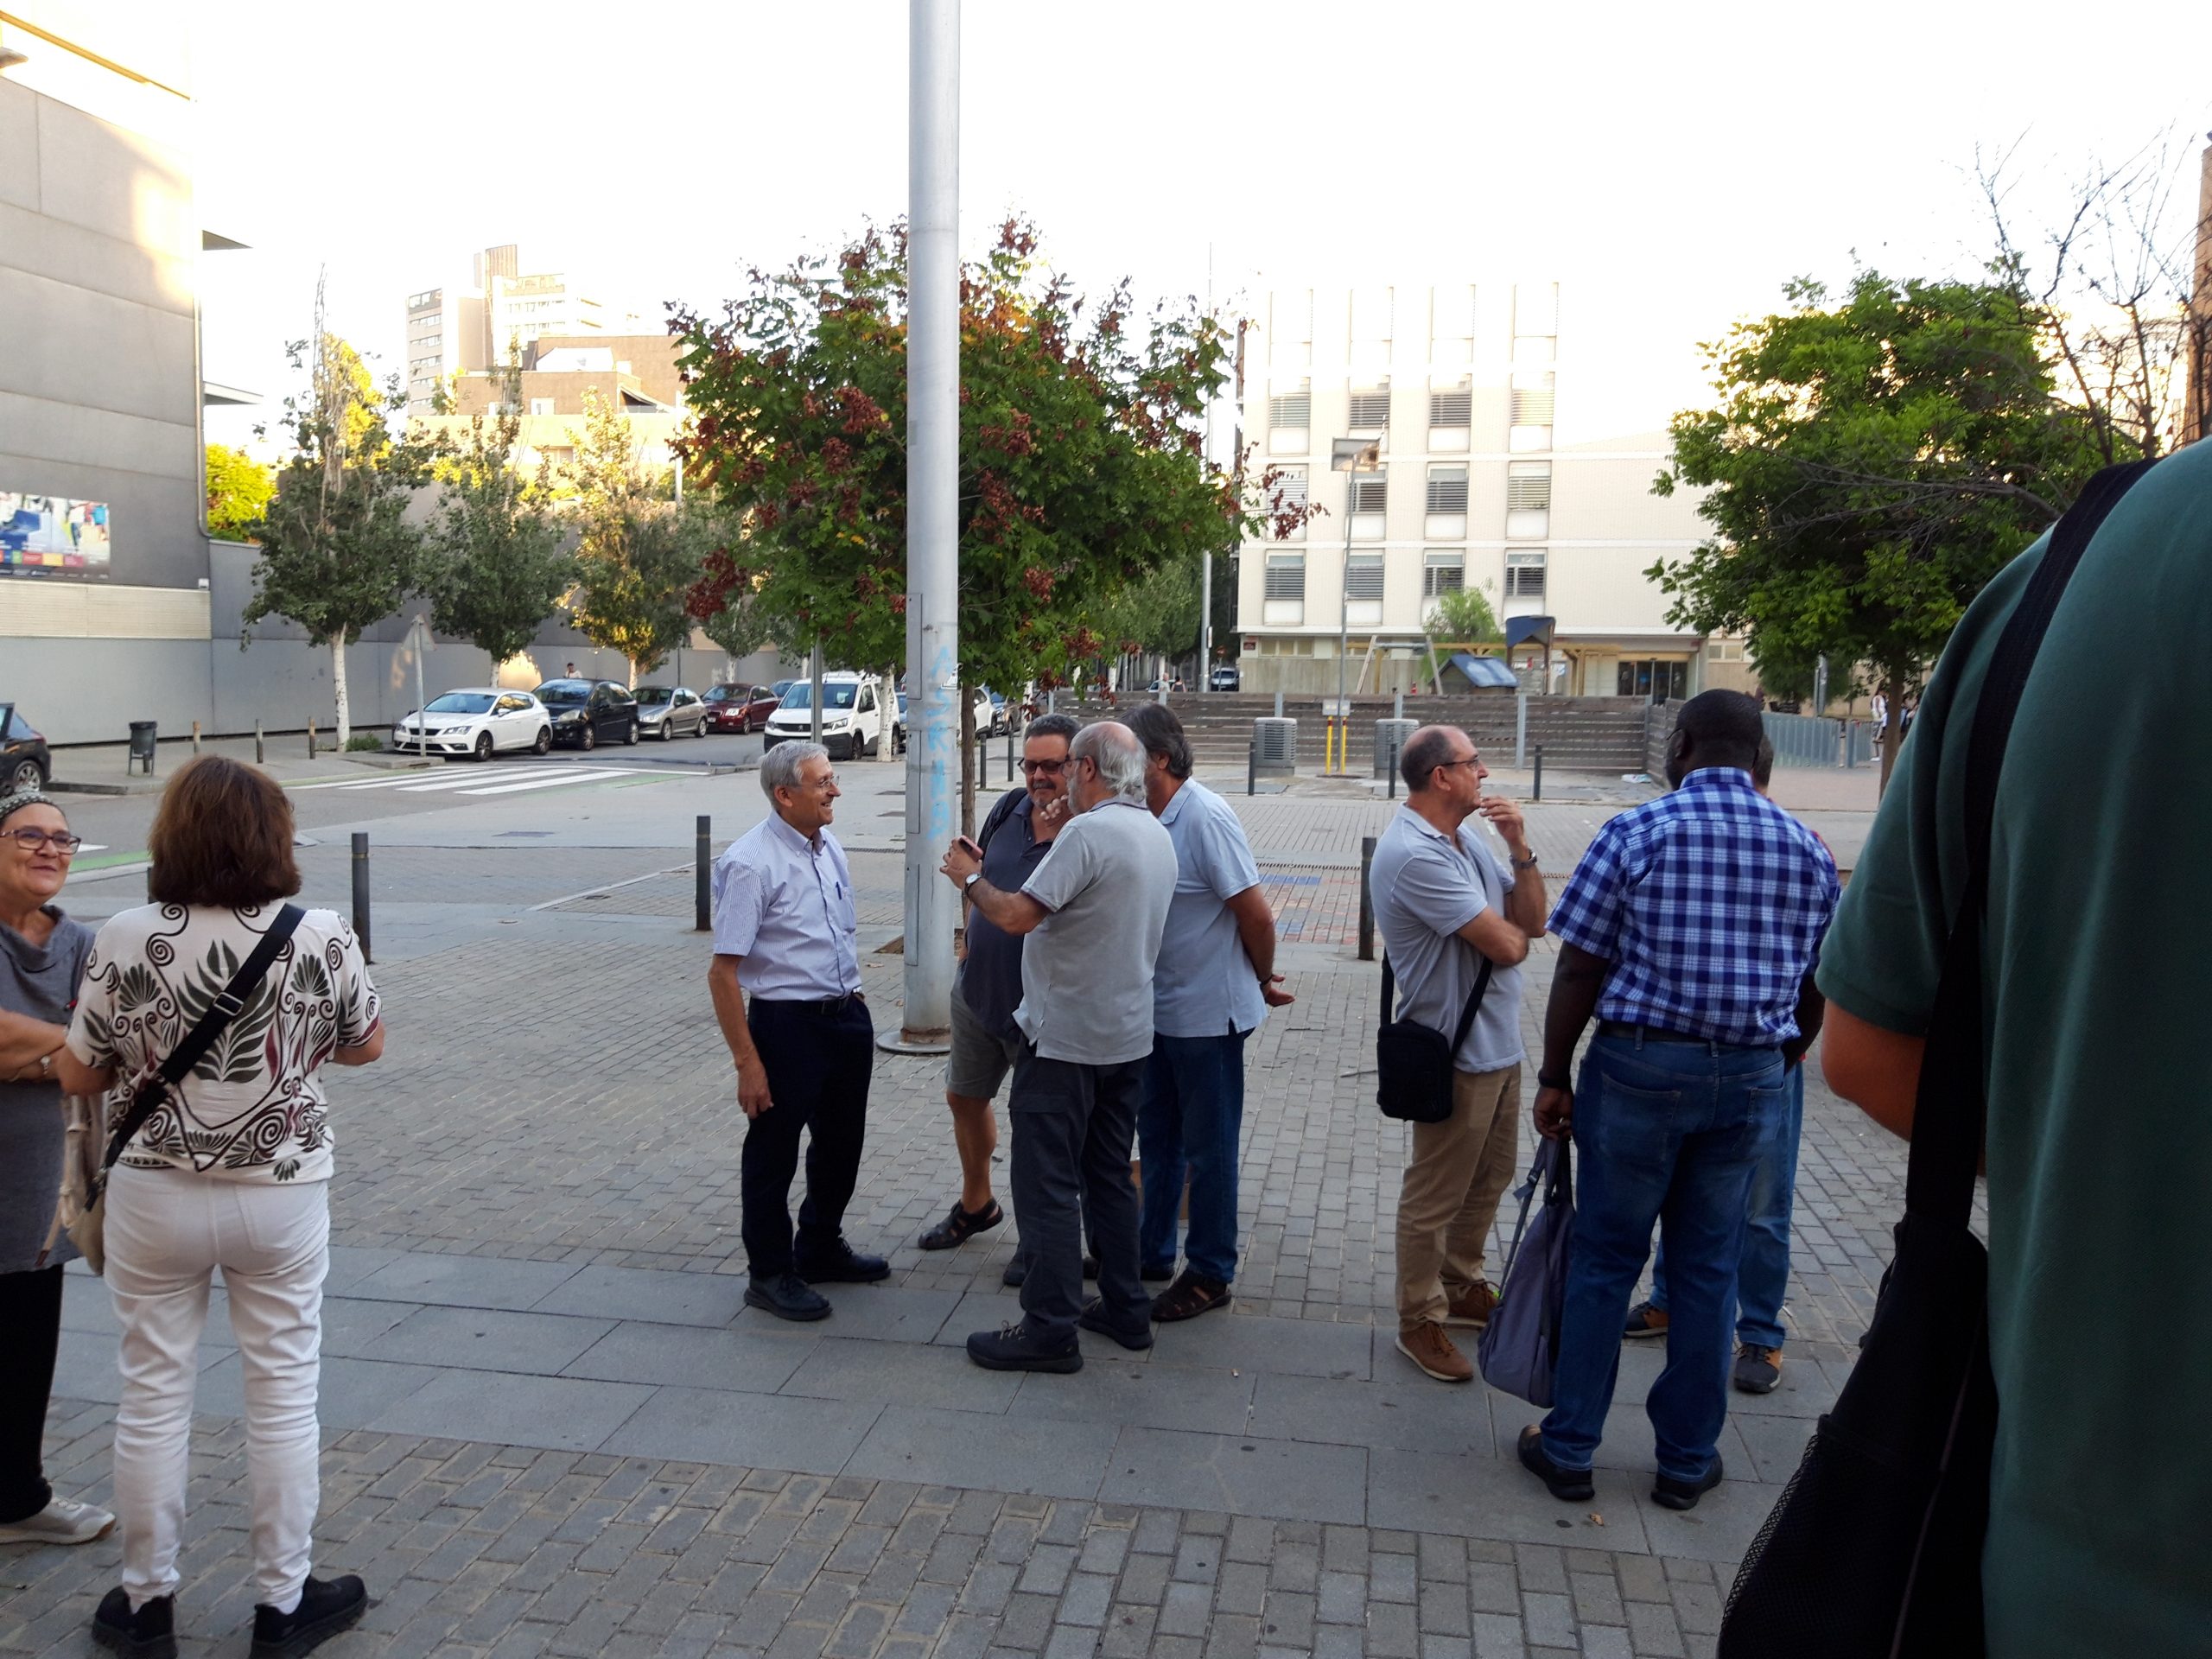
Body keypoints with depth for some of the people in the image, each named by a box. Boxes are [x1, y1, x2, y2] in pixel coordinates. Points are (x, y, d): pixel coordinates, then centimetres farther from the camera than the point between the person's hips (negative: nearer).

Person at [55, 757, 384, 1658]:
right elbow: (366, 1043, 2)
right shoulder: (321, 935, -13)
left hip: (155, 1197, 1)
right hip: (282, 1196, 0)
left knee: (153, 1397, 15)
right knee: (283, 1397, 11)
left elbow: (78, 1075, -2)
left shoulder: (124, 940, -12)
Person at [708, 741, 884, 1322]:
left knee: (841, 1143, 20)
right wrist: (747, 1061, -19)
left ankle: (820, 1248, 41)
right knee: (773, 1153, 8)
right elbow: (723, 973, -18)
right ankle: (770, 1274, 25)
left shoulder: (829, 847, 7)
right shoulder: (751, 863, -18)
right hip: (786, 1023, -8)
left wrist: (852, 1000, 18)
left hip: (848, 1017, 8)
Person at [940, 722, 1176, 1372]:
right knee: (1109, 1177, 18)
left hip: (1066, 1039, -9)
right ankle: (1125, 1310, 25)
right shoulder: (1157, 836, 10)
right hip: (1128, 1034, 9)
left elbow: (1018, 916, -24)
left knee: (1048, 1183, -1)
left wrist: (970, 878, -5)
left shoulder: (1089, 832, -20)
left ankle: (1050, 1328, 5)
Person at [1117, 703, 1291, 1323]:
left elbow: (1256, 914, -18)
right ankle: (1152, 1253, 36)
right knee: (1156, 1138, 20)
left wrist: (1263, 980, -4)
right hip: (1157, 1010, 8)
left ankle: (1210, 1275, 20)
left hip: (1207, 1013, -8)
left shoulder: (1206, 818, -21)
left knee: (1208, 1148, 6)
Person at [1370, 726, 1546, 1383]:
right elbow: (1506, 946, -24)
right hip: (1456, 1051, -10)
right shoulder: (1415, 855, -23)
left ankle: (1461, 1287, 39)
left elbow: (1533, 921, 6)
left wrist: (1520, 848, -6)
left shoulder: (1465, 840, 9)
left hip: (1498, 1042, 10)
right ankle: (1420, 1321, 18)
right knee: (1436, 1194, 4)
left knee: (1489, 1178, 22)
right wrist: (1511, 931, -1)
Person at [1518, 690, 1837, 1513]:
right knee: (1707, 1267, 13)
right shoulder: (1806, 848, 4)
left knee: (1605, 1259, 8)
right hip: (1751, 1076, 3)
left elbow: (1579, 969, -9)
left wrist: (1554, 1077, -1)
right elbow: (1815, 988, 9)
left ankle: (1568, 1449, 18)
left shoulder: (1635, 832, -8)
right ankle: (1688, 1461, 24)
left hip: (1639, 1066, -3)